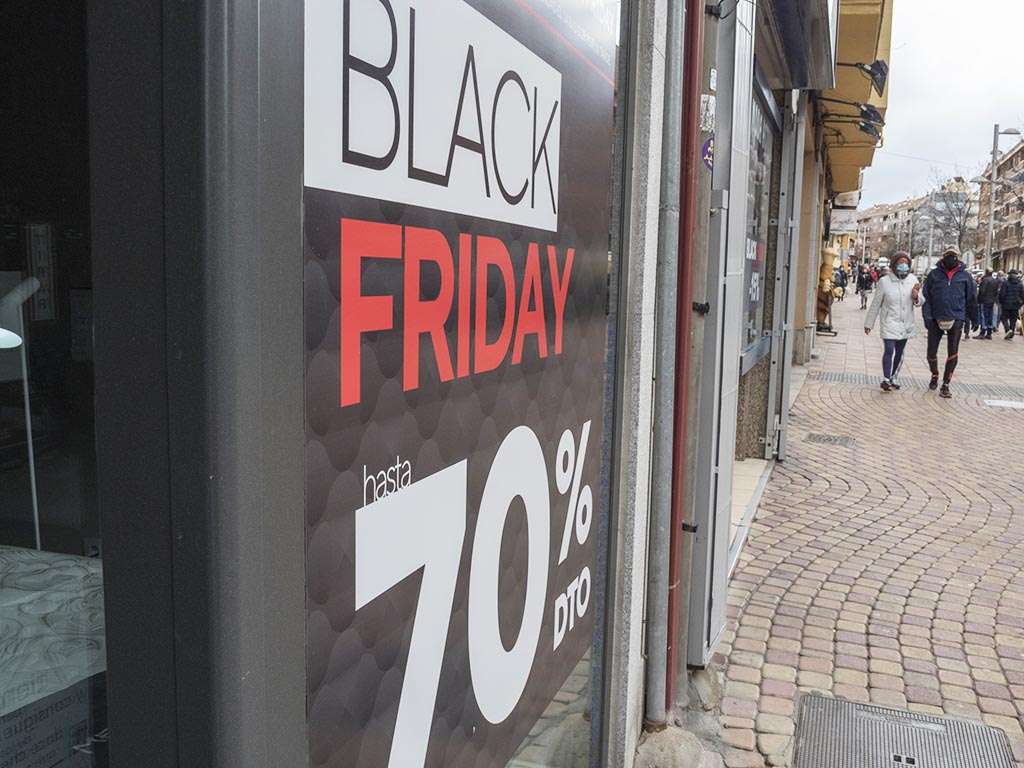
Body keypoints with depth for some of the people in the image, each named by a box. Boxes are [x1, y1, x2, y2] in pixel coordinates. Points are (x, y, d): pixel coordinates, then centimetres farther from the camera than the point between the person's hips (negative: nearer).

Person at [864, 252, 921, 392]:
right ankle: (886, 380, -9)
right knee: (889, 350, -16)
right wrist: (868, 323, 3)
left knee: (899, 353, 12)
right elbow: (876, 304, -1)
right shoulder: (884, 281, -9)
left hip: (906, 324, 4)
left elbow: (920, 302, 8)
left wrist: (916, 296, -16)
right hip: (889, 323, -4)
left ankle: (894, 379, 27)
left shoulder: (913, 280, 1)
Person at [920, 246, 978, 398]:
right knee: (931, 352, 5)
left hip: (956, 320, 0)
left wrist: (965, 317, 10)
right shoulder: (934, 274, 2)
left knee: (953, 353, -2)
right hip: (936, 319, 0)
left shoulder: (964, 276, 3)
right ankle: (934, 375, 32)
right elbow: (925, 297, -1)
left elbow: (972, 299, 10)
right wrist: (927, 318, -8)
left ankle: (945, 384, 7)